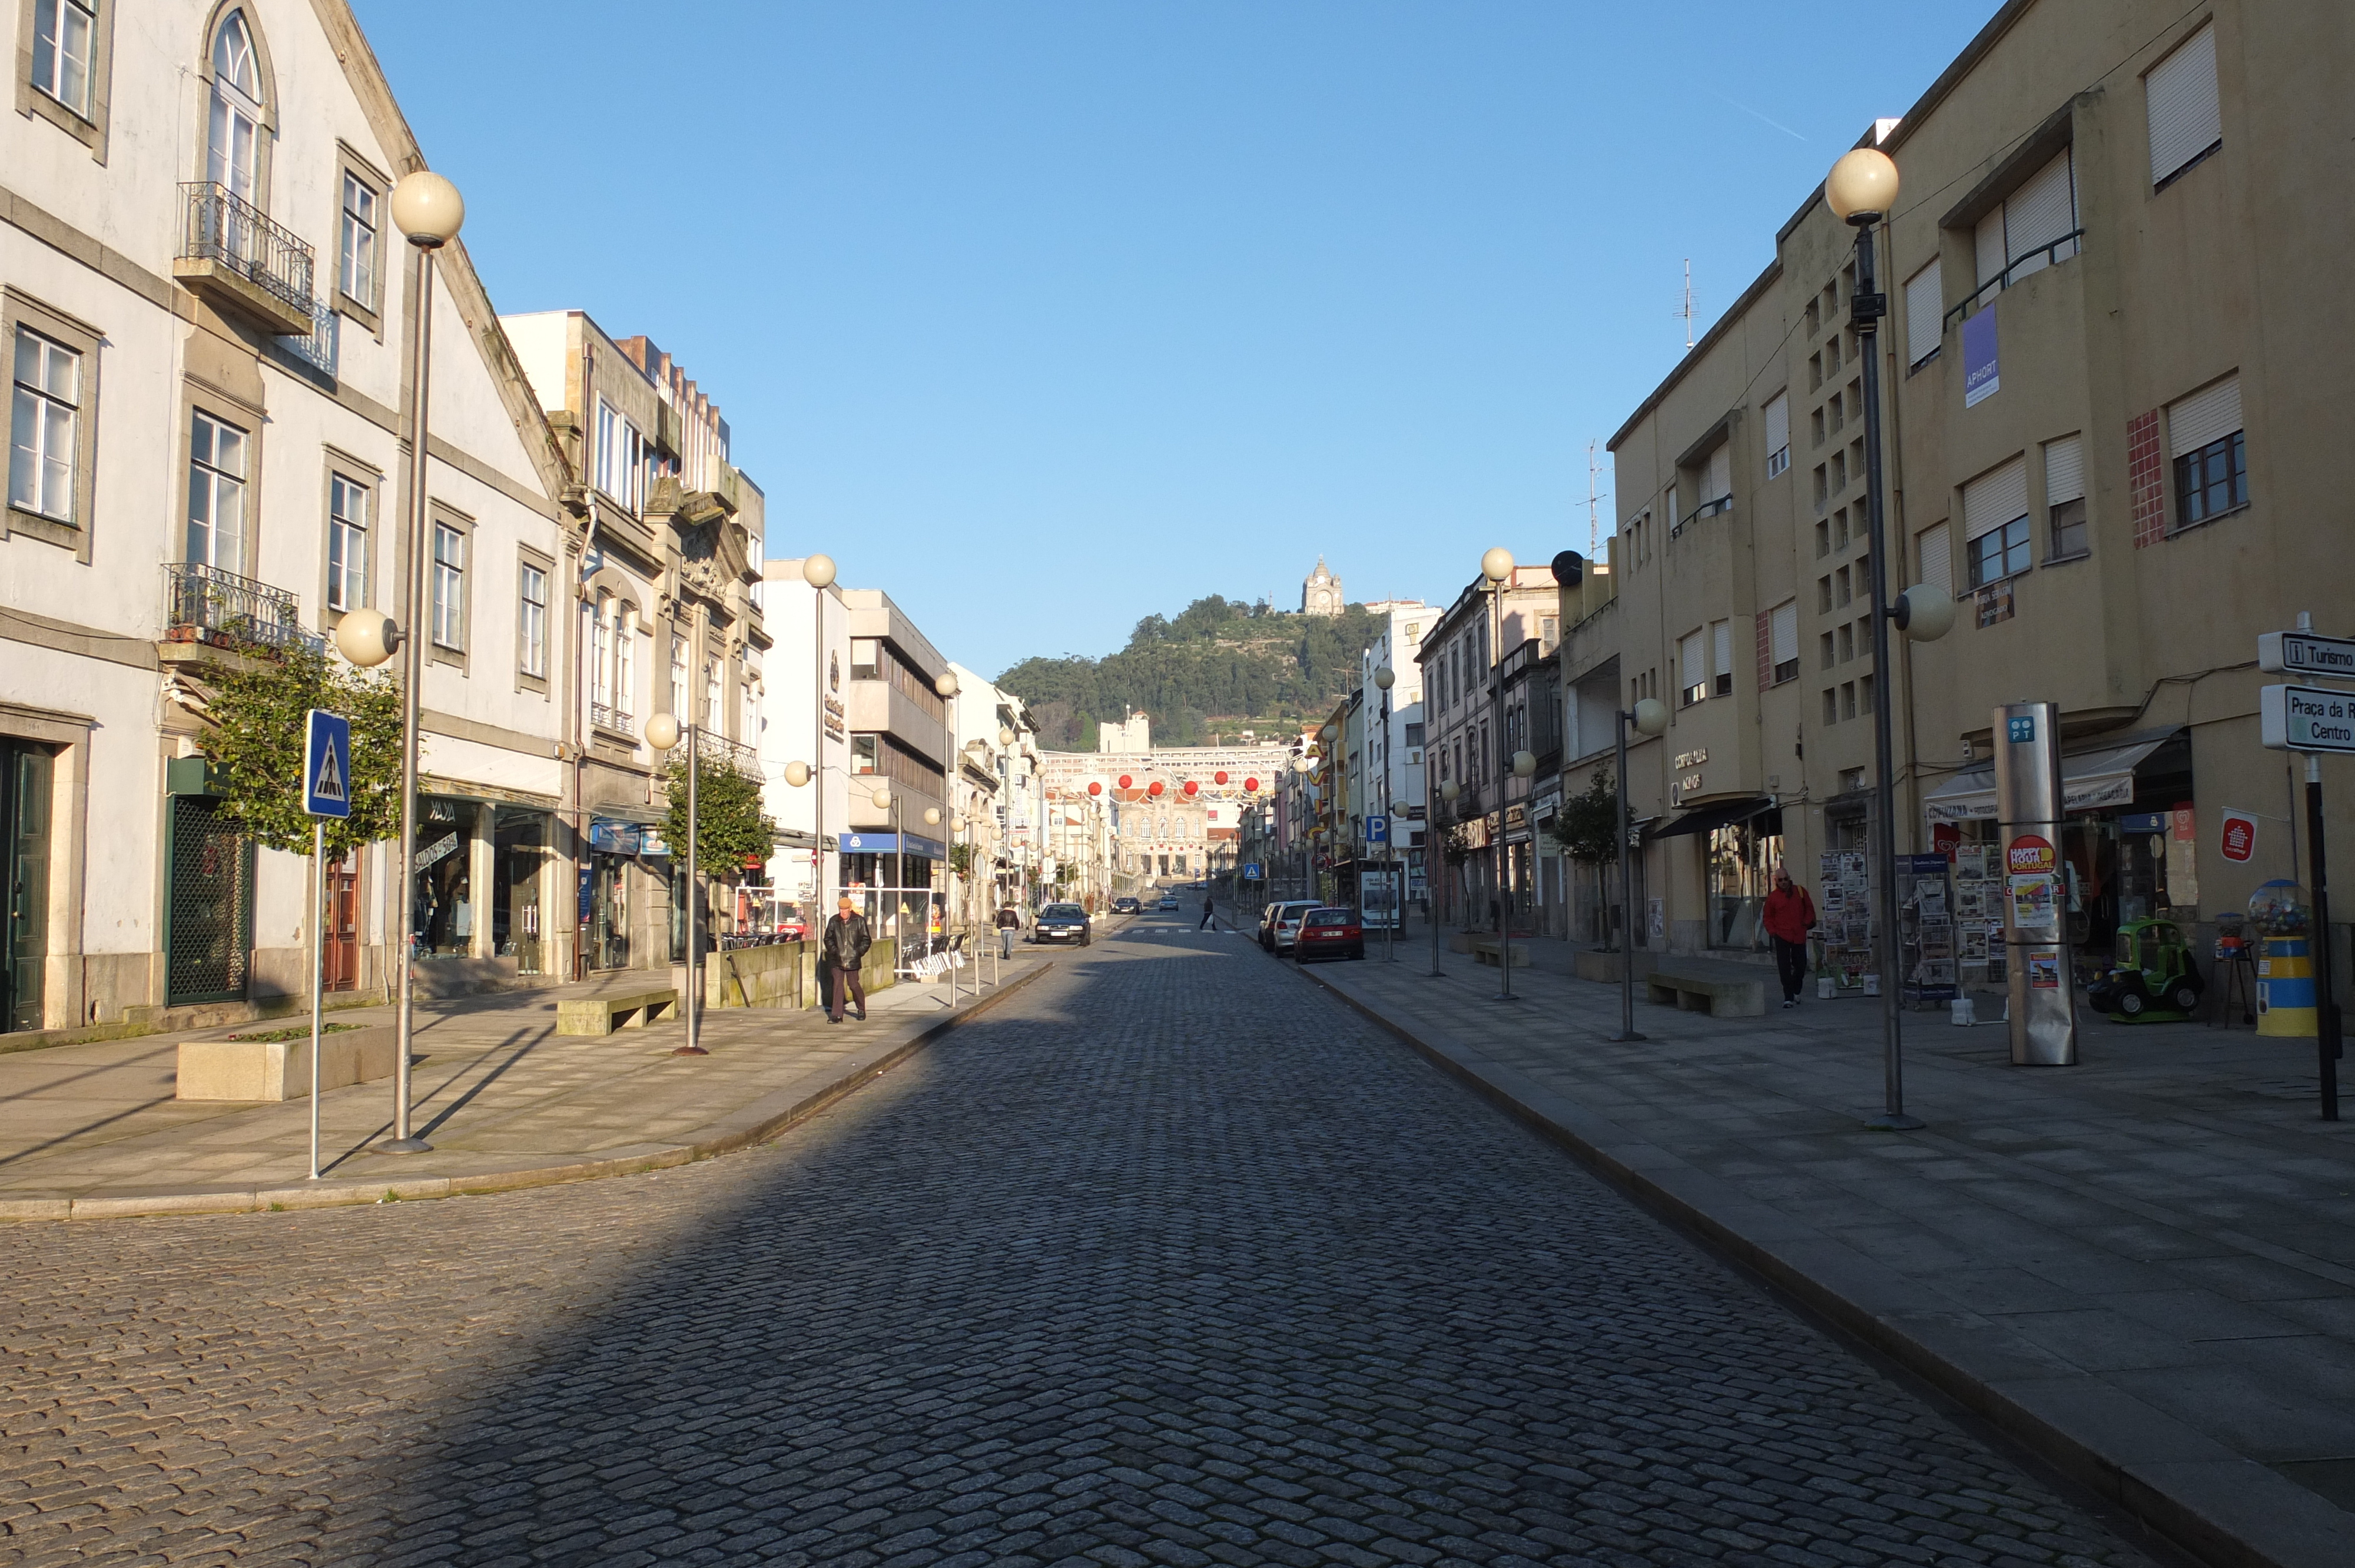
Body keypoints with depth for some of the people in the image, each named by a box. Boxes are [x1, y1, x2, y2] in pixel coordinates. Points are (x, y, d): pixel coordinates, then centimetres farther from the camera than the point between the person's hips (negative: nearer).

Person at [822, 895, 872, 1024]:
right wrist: (833, 950, -3)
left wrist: (859, 952, -9)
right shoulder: (833, 921, 3)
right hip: (837, 960, 1)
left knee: (853, 985, 3)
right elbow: (828, 939, 12)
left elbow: (866, 940, 4)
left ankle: (862, 1009, 27)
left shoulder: (859, 921, -2)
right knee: (837, 985, -5)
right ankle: (836, 1015, -4)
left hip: (852, 960, -1)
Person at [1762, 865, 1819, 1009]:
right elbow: (1768, 917, 8)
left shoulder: (1800, 891, 6)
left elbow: (1809, 909, 16)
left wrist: (1807, 923, 2)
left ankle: (1796, 992, 33)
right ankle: (1788, 998, -6)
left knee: (1801, 966, 10)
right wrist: (1772, 931, -5)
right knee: (1784, 968, -8)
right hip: (1782, 936, -2)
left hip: (1799, 936, 2)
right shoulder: (1773, 897, 1)